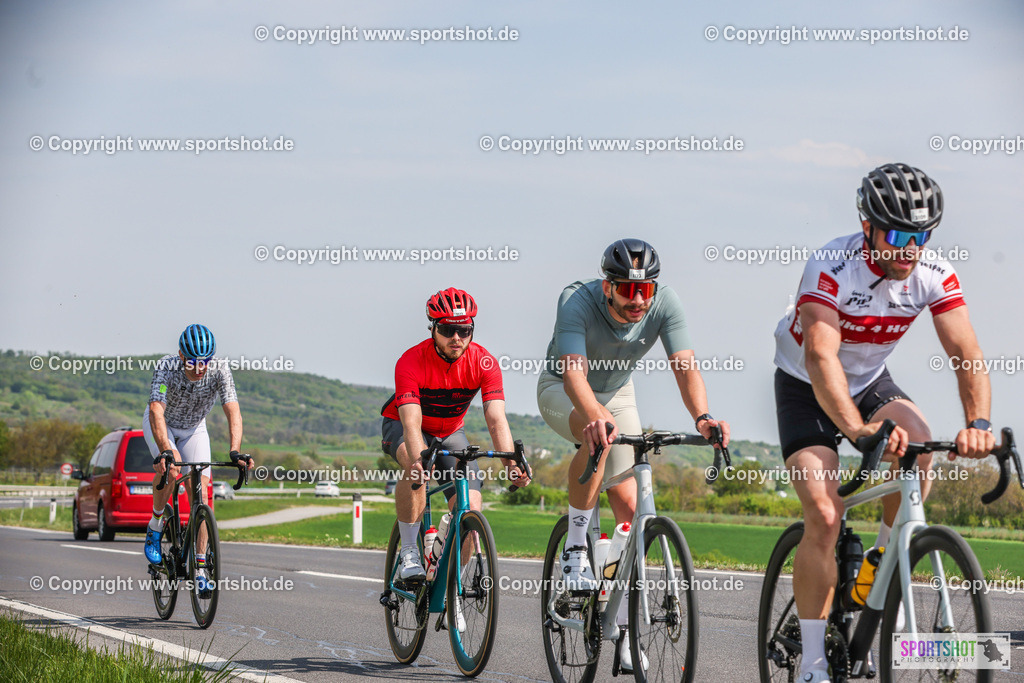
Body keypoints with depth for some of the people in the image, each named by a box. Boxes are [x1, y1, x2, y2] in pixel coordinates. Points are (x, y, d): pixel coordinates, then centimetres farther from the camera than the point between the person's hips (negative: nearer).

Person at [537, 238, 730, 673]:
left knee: (628, 503, -5)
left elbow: (685, 367, -35)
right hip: (563, 391, -4)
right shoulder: (578, 301, -34)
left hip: (617, 392, 4)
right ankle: (575, 548, -21)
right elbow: (574, 371, -46)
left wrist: (702, 417, -54)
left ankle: (624, 635, 2)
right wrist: (596, 417, -65)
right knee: (599, 437, -38)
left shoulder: (664, 304, -26)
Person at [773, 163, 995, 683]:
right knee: (823, 517, -17)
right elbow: (821, 357, -44)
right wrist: (858, 429, -59)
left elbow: (966, 353, -25)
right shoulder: (831, 268, -31)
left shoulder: (935, 275, -18)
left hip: (871, 382, 4)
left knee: (919, 450, -28)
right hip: (806, 388, -4)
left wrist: (978, 422, -44)